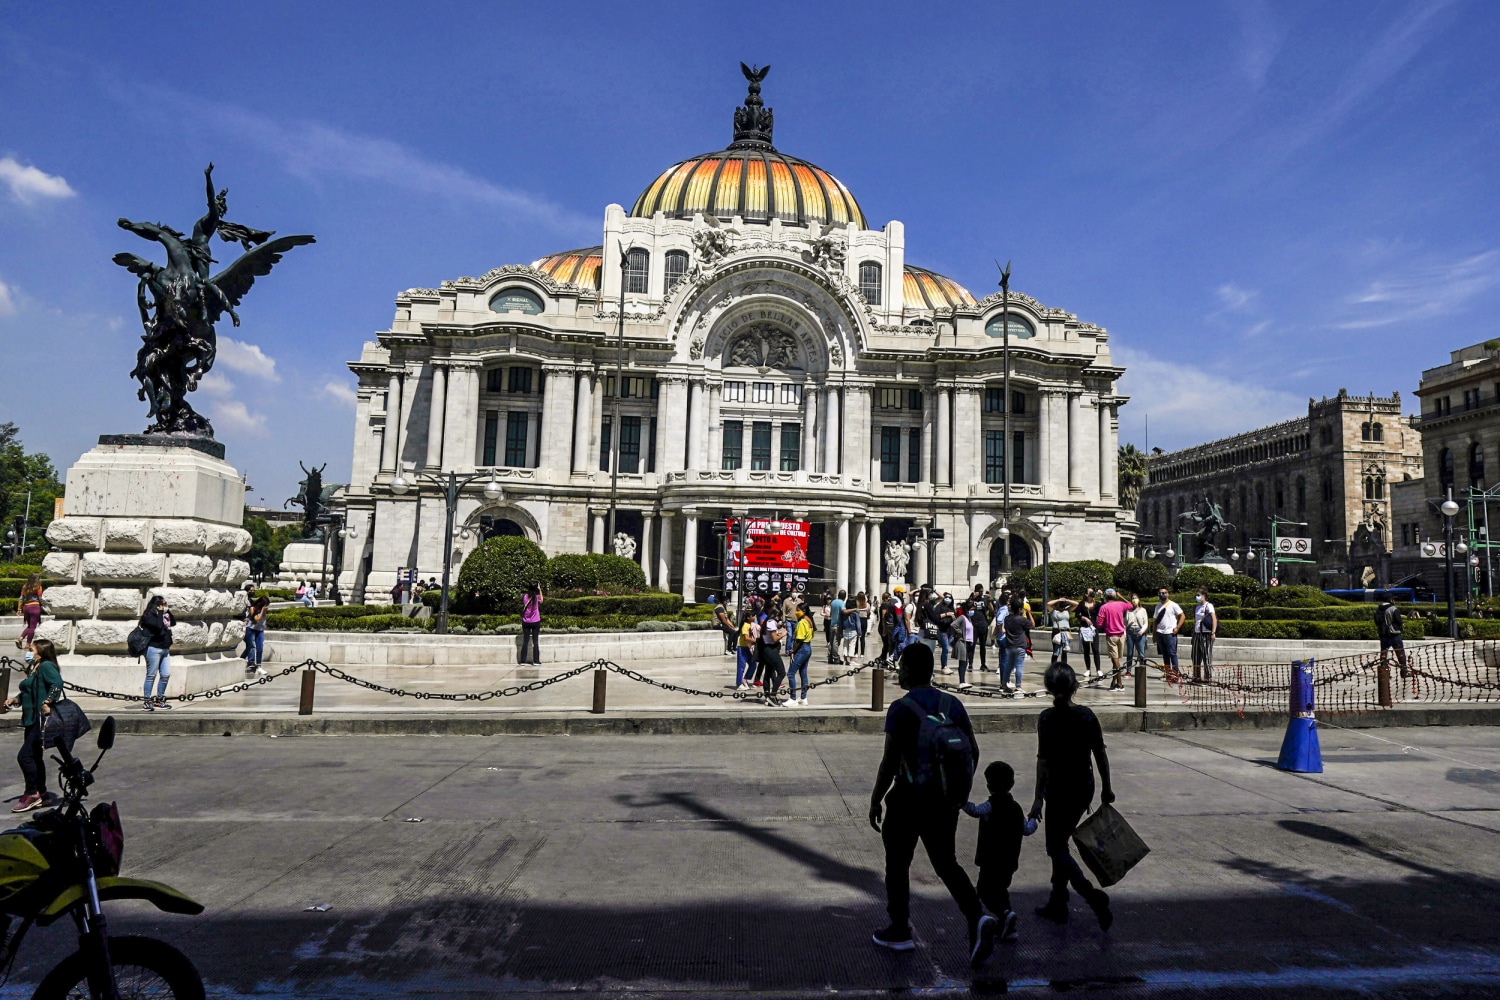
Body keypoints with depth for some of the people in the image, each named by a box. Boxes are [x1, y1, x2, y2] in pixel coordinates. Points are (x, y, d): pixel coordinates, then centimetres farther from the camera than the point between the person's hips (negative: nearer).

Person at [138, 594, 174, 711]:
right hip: (154, 649, -8)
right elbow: (158, 625, -24)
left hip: (165, 649, 8)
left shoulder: (163, 614, 14)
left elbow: (172, 623, 19)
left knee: (166, 674, 6)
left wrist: (168, 612, 8)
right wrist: (160, 612, -14)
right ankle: (147, 701, 4)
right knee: (151, 675, -3)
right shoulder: (148, 616, -9)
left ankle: (159, 700, 17)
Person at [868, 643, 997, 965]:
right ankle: (977, 918, -3)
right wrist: (961, 788, 19)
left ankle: (899, 931, 22)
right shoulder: (953, 704, 3)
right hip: (944, 800, 6)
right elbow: (973, 751, 7)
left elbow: (889, 762, -17)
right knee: (946, 863, 16)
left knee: (897, 864, 13)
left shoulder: (901, 708, -15)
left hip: (908, 799, -5)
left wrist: (875, 800, -6)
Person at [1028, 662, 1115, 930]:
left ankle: (1093, 896, -15)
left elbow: (1043, 760, -17)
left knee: (1057, 848, 4)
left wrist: (1038, 798, -13)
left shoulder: (1048, 718, -14)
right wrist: (1106, 788, 14)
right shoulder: (1086, 714, 0)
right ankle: (1057, 903, 24)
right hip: (1085, 787, 6)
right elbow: (1100, 753, 3)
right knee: (1060, 842, 18)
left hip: (1060, 789, -6)